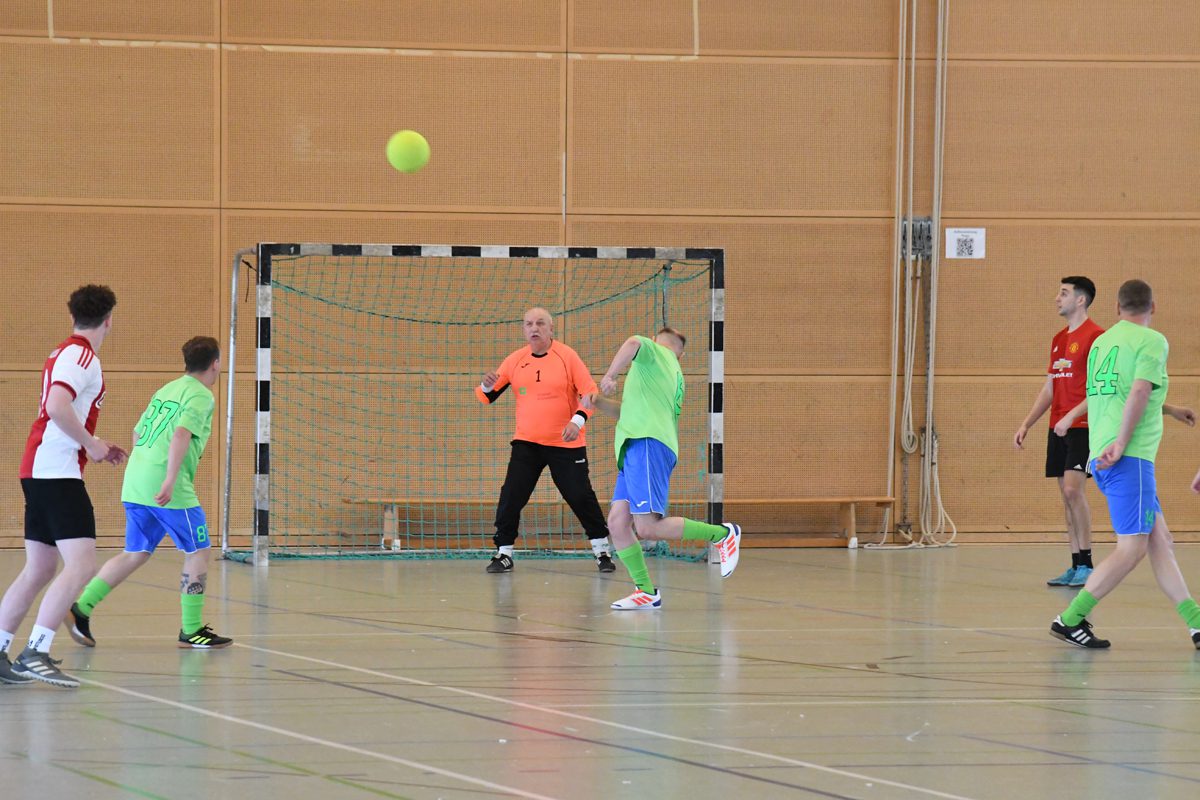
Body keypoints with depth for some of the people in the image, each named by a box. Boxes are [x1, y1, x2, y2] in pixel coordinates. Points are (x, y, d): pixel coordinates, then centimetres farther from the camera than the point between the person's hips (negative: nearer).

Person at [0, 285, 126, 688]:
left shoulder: (64, 353, 18)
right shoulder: (82, 357, -11)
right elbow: (57, 407, -26)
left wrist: (94, 446, 26)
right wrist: (91, 444, -15)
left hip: (39, 472, 10)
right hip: (58, 472, -10)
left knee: (39, 569, 13)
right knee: (81, 564, -15)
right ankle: (36, 653, -22)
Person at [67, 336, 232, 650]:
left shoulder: (165, 390, 19)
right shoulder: (201, 395, -5)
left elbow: (137, 434, 24)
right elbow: (181, 434, -21)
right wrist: (171, 480, -28)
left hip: (134, 486, 8)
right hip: (170, 492, -8)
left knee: (136, 554, 14)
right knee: (198, 552, 4)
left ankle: (81, 609, 3)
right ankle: (191, 630, 6)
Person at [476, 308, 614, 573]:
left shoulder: (567, 356, -7)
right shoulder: (514, 361, 2)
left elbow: (590, 392, -7)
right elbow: (487, 397, 8)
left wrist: (577, 421, -22)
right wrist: (487, 386, -17)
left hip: (565, 443, -2)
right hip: (526, 442, 2)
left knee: (581, 496, -2)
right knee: (511, 497, -7)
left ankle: (602, 551, 13)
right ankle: (504, 554, 4)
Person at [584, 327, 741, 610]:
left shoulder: (653, 350, 5)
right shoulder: (676, 374, 29)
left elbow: (633, 343, -21)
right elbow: (629, 410, 37)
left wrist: (610, 375, -18)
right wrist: (600, 402, 26)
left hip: (648, 443, -9)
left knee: (647, 527, -16)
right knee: (618, 521, 1)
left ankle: (722, 533, -5)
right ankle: (646, 591, 1)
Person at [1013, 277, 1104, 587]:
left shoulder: (1095, 336, -8)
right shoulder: (1058, 340, 17)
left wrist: (1070, 417, -23)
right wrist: (1026, 425, 17)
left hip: (1082, 426, -8)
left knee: (1073, 488, -16)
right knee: (1067, 495, 5)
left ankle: (1086, 565, -13)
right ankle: (1075, 567, 7)